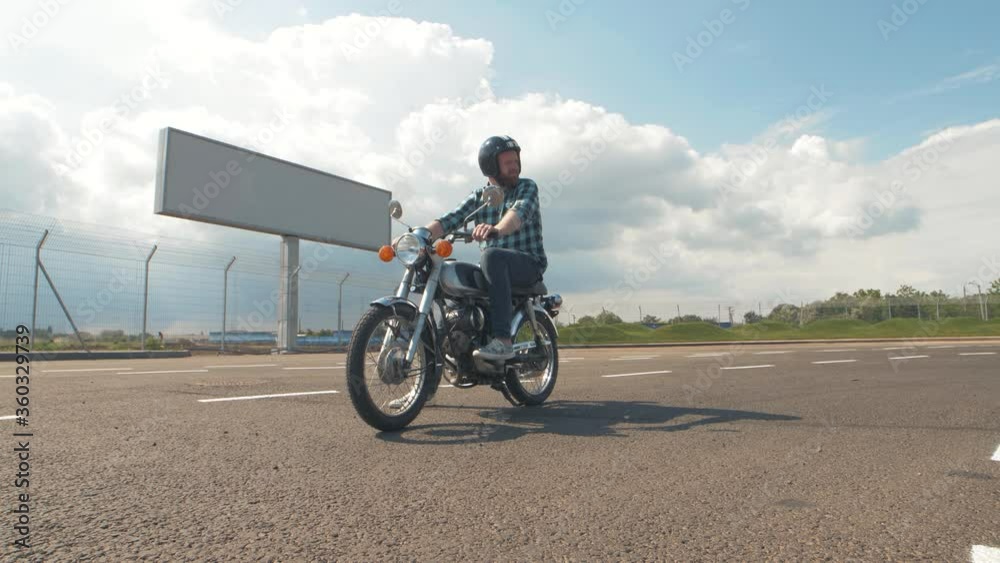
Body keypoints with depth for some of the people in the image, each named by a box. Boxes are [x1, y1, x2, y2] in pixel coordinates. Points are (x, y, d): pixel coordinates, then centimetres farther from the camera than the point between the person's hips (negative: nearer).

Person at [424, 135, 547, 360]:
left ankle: (503, 340, -40)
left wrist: (496, 229, -44)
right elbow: (451, 219, -1)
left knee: (491, 256, -35)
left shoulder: (527, 187, 1)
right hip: (494, 265, 5)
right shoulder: (478, 197, 13)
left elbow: (519, 212, -22)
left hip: (529, 262, -5)